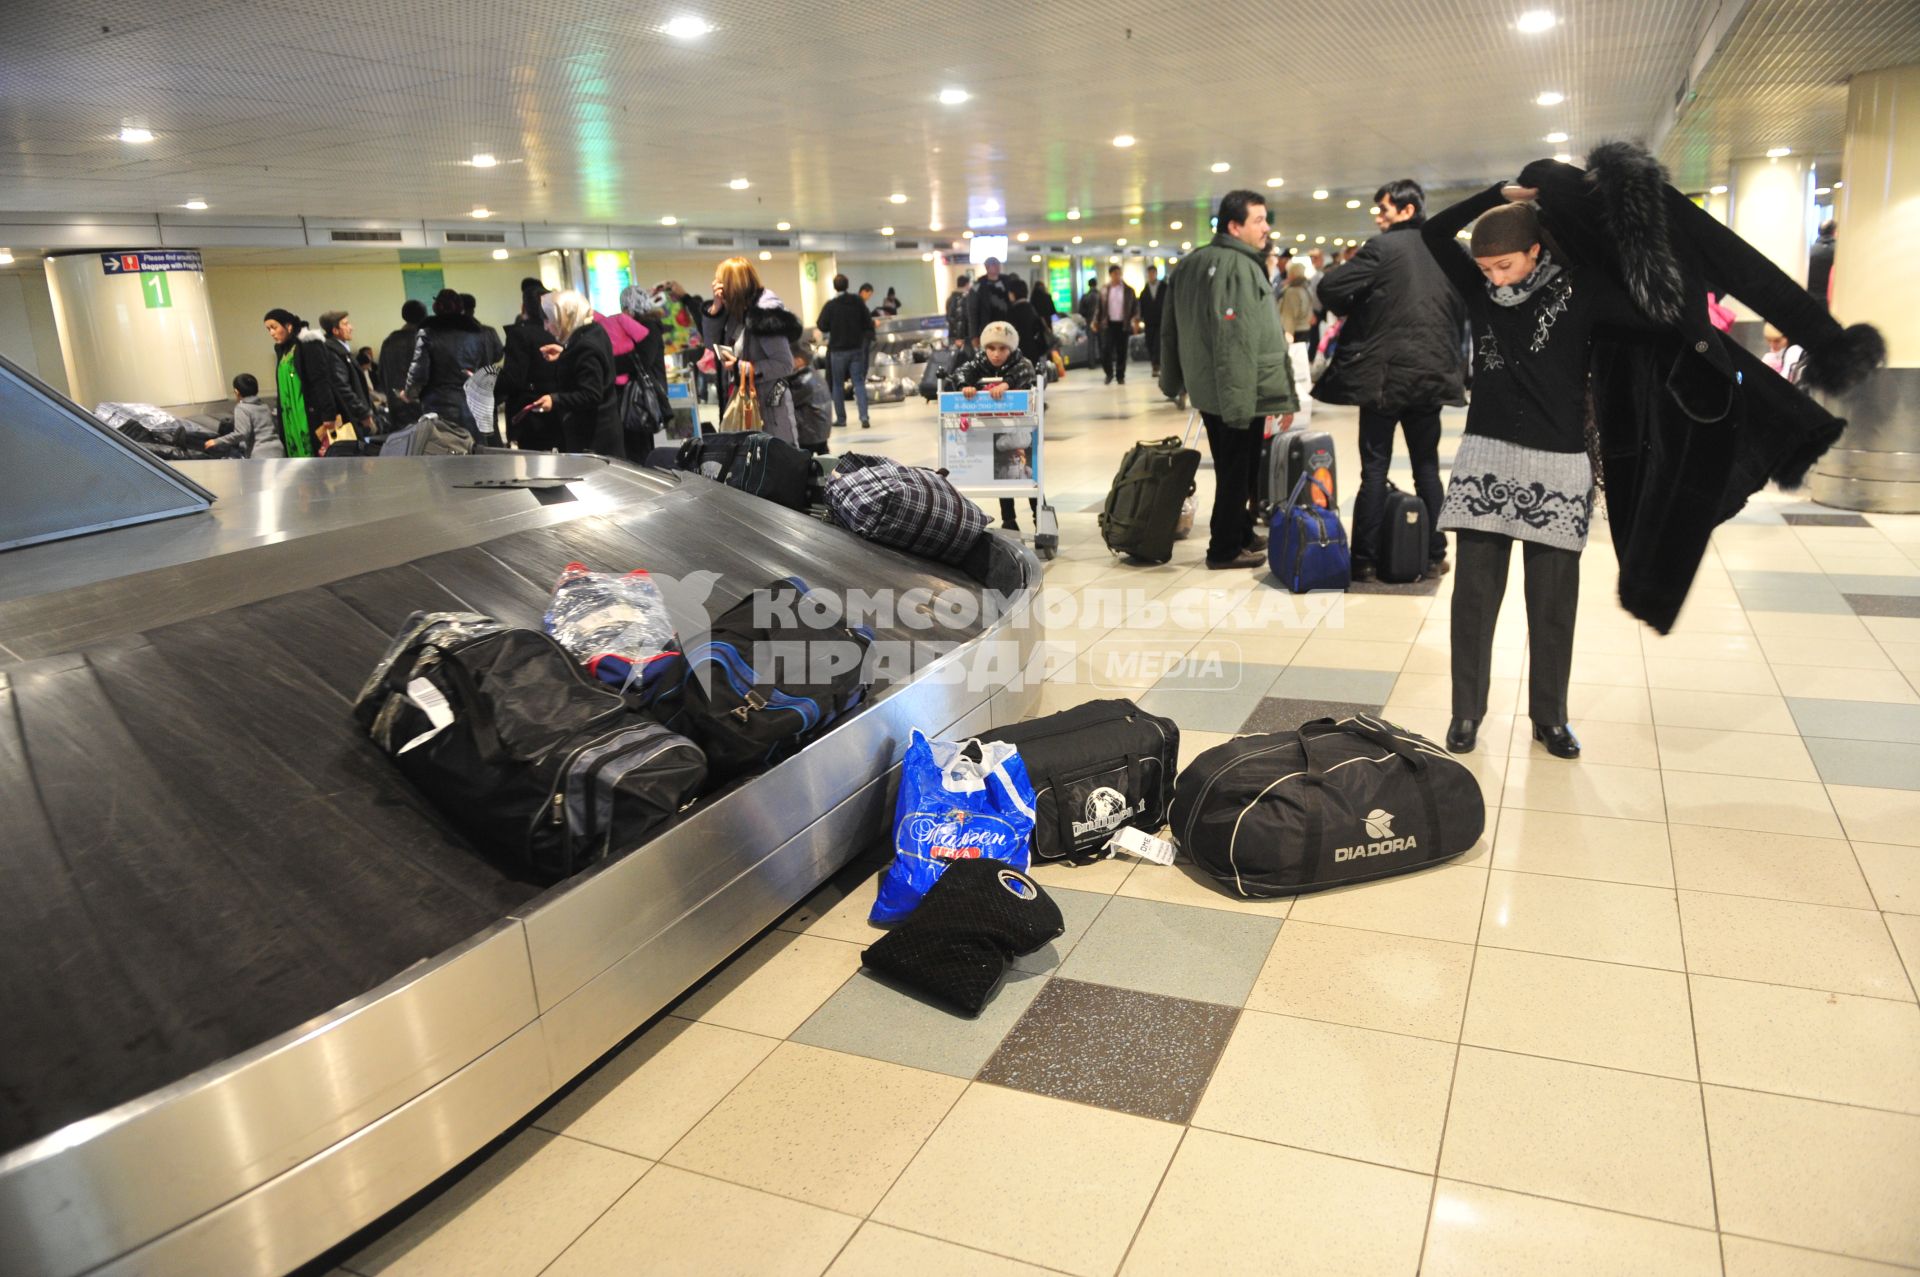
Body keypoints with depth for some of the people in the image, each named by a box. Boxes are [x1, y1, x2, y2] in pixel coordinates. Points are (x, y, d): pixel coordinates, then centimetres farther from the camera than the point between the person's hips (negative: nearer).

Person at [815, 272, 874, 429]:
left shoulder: (830, 305, -11)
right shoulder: (858, 302, -2)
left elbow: (822, 326, -7)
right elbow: (868, 323, 1)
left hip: (838, 350, -2)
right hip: (857, 348, 2)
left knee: (837, 385, 11)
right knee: (859, 383, 1)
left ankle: (840, 418, 14)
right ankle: (864, 417, -13)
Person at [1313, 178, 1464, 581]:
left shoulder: (1383, 247, -8)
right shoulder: (1446, 251, 8)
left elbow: (1329, 288, -12)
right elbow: (1462, 308, 14)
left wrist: (1353, 309, 6)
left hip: (1383, 373, -5)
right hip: (1432, 373, 5)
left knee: (1374, 468, -2)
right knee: (1427, 466, 11)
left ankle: (1364, 560, -1)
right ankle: (1434, 554, 15)